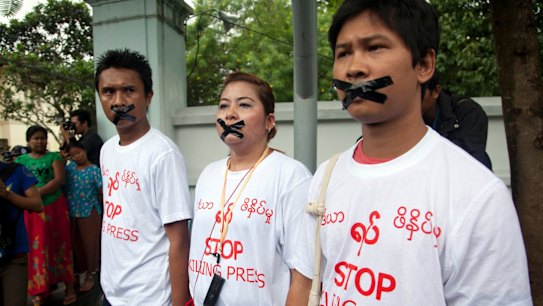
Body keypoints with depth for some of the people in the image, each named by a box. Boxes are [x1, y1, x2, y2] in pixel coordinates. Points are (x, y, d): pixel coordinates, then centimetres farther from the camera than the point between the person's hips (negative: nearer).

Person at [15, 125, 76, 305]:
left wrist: (39, 192, -18)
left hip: (54, 207, -2)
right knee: (37, 248, 6)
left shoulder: (54, 157, 4)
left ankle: (69, 286, 10)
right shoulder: (21, 160, 10)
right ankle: (40, 288, 19)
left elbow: (60, 179, -9)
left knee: (59, 245, 3)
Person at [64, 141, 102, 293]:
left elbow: (103, 190, -13)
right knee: (74, 243, 15)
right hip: (71, 213, 5)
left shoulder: (94, 170, -10)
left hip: (89, 213, -5)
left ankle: (90, 275, 20)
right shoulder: (69, 167, 6)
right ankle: (76, 273, 32)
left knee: (89, 243, 6)